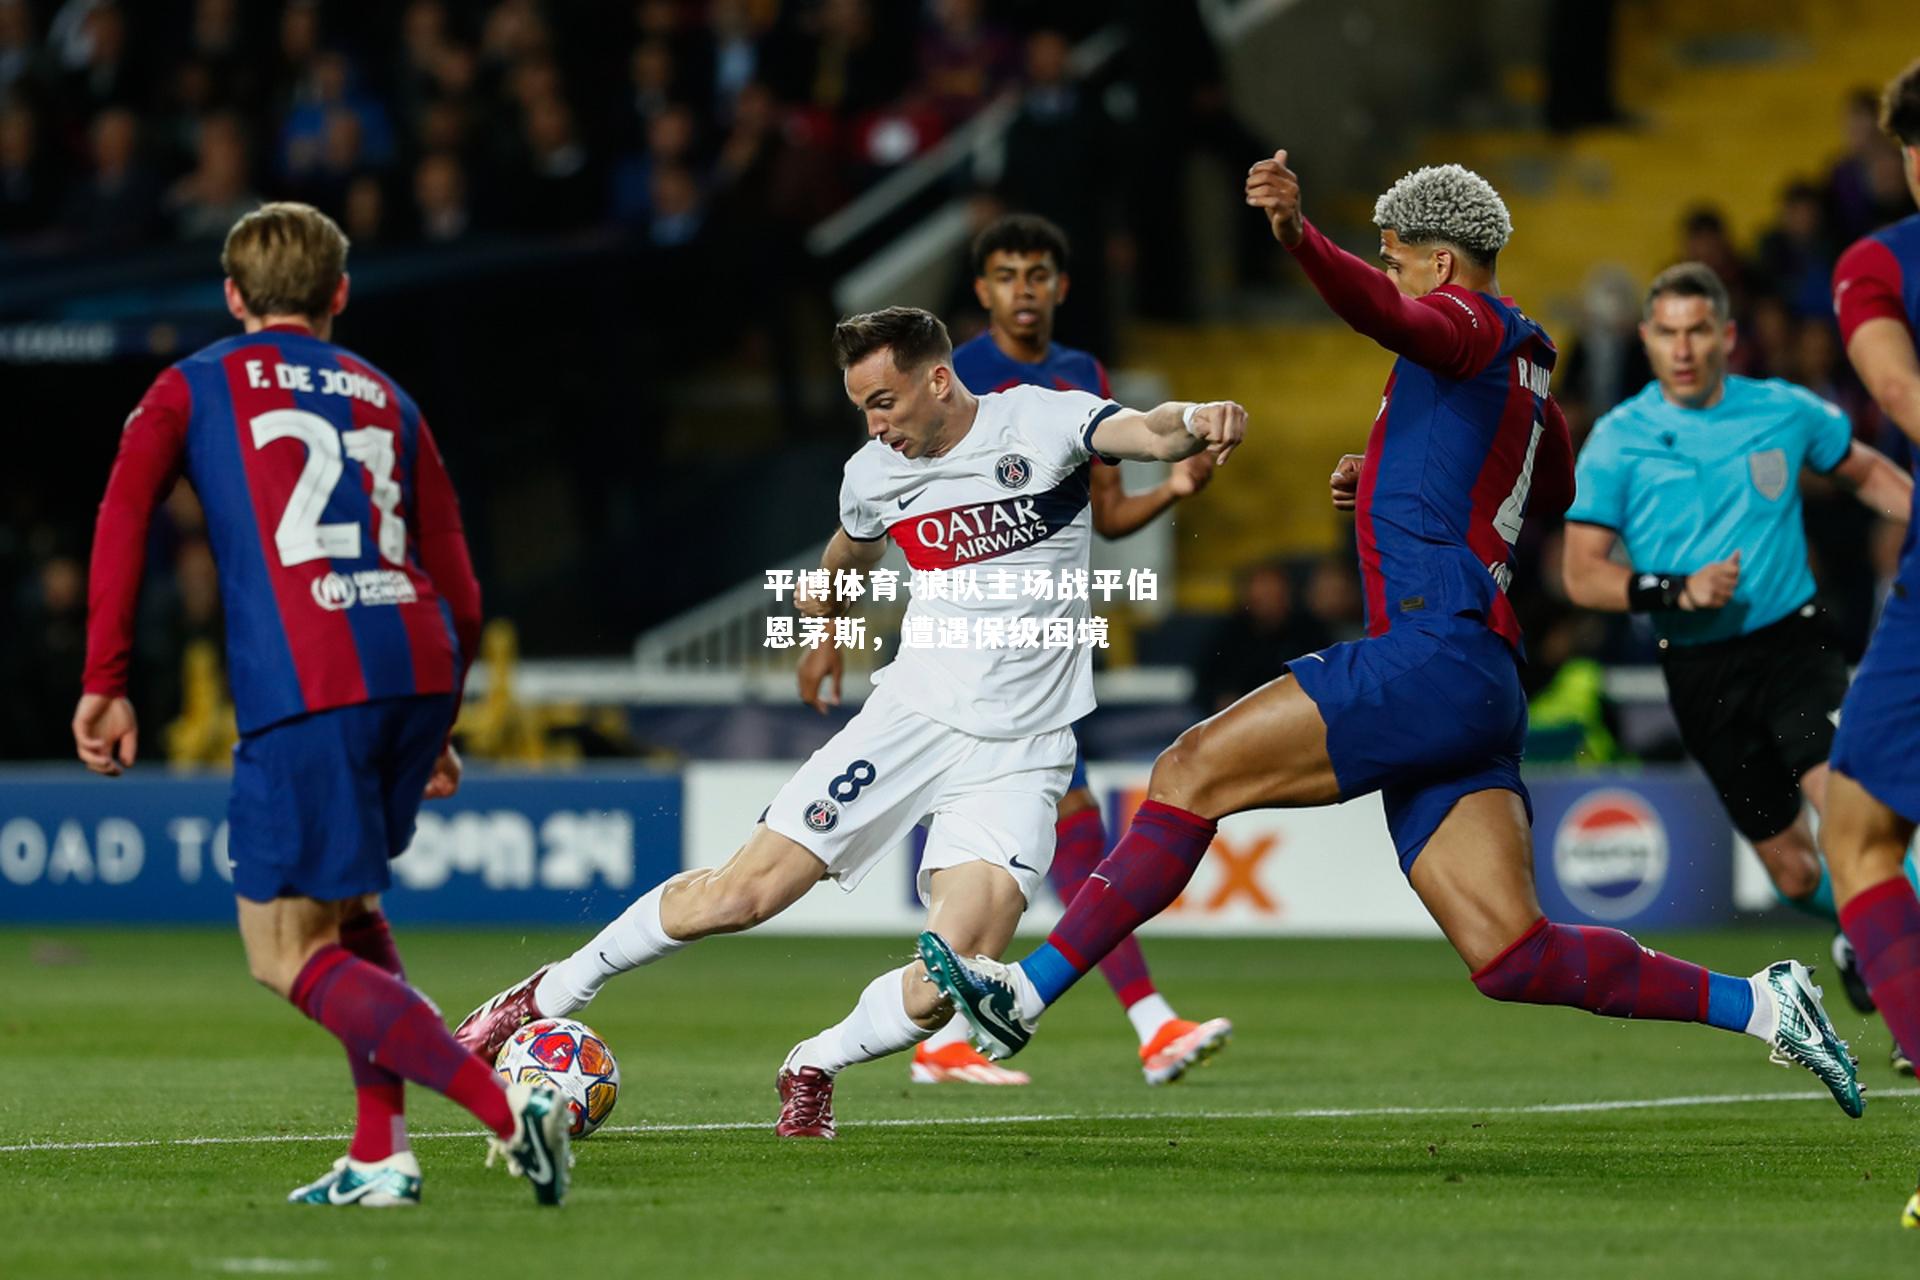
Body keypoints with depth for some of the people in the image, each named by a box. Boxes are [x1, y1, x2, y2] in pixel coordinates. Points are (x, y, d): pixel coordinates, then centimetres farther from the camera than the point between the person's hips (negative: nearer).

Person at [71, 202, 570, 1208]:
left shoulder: (193, 387, 16)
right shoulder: (385, 399, 25)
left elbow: (123, 512, -2)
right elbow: (458, 592, 22)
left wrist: (104, 688, -4)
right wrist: (432, 731, 34)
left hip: (303, 687, -5)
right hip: (418, 668, 5)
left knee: (287, 951, -1)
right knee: (343, 906, 25)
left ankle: (504, 1108, -17)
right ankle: (380, 1155, 16)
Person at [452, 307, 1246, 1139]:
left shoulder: (1041, 423, -10)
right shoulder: (874, 475, 4)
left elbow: (1142, 431, -29)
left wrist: (1194, 424, -52)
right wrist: (826, 630, 44)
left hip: (1017, 754, -3)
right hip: (911, 717, 3)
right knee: (738, 895, -6)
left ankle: (814, 1068, 11)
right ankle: (549, 997, 14)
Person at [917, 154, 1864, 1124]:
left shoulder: (1469, 323, 0)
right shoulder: (1523, 368, 27)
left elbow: (1391, 315, -26)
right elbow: (1553, 490, 47)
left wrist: (1300, 237, -45)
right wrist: (1394, 480, 42)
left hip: (1431, 654, -10)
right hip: (1479, 690, 10)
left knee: (1194, 771, -9)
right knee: (1510, 956, 1)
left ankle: (1029, 992, -11)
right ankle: (1757, 1006, -2)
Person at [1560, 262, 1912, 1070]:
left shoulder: (1786, 412, 3)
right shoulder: (1617, 442, -1)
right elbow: (1582, 577, -3)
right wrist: (1677, 590, -18)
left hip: (1792, 642, 0)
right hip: (1701, 670, 1)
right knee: (1792, 871, 6)